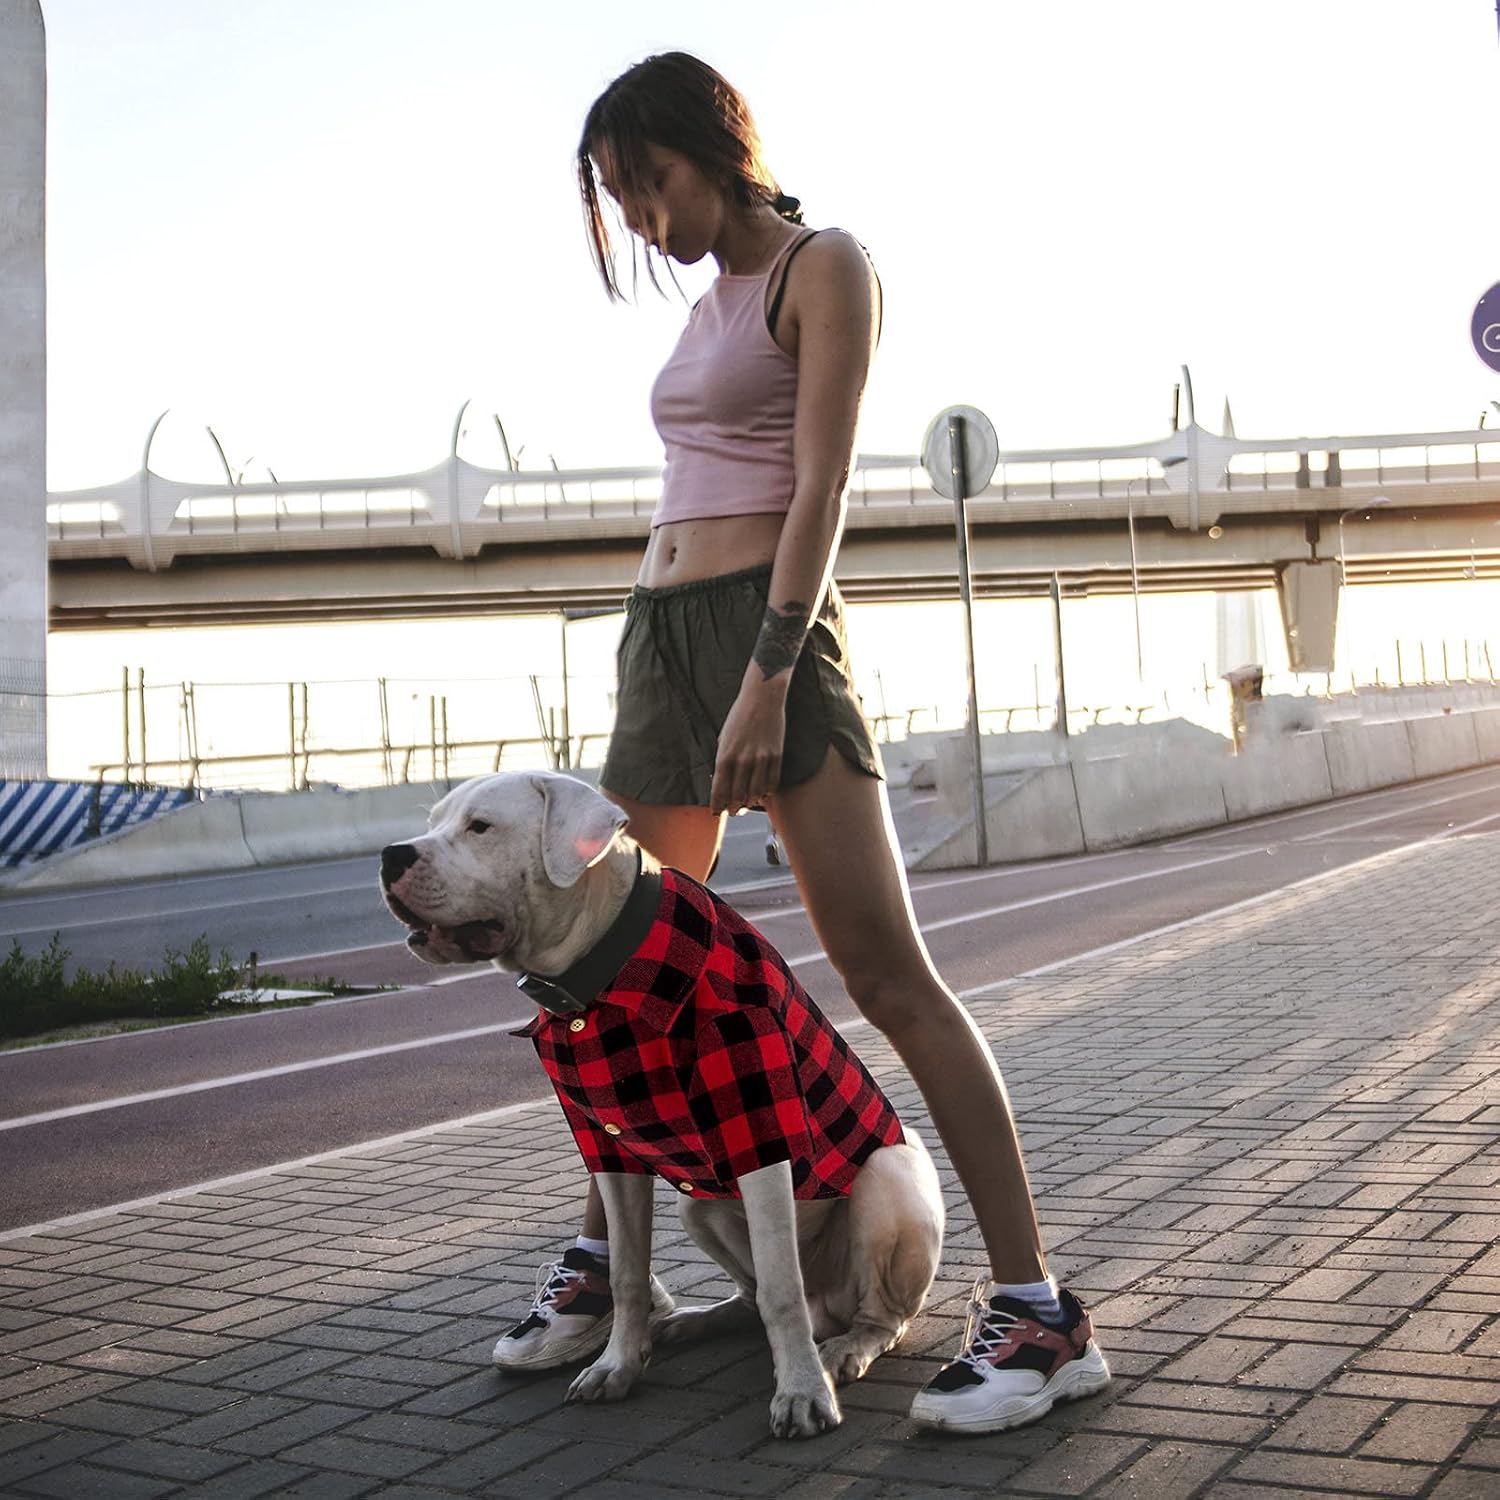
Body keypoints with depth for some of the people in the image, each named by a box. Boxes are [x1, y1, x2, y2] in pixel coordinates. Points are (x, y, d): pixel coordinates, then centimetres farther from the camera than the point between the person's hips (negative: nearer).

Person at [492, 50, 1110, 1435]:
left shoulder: (823, 268, 0)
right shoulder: (709, 305, 23)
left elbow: (823, 489, -12)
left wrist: (767, 676, -21)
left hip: (769, 624, -8)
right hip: (661, 635, 8)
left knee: (885, 968, -14)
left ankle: (1040, 1312, -11)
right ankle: (599, 1262, 21)